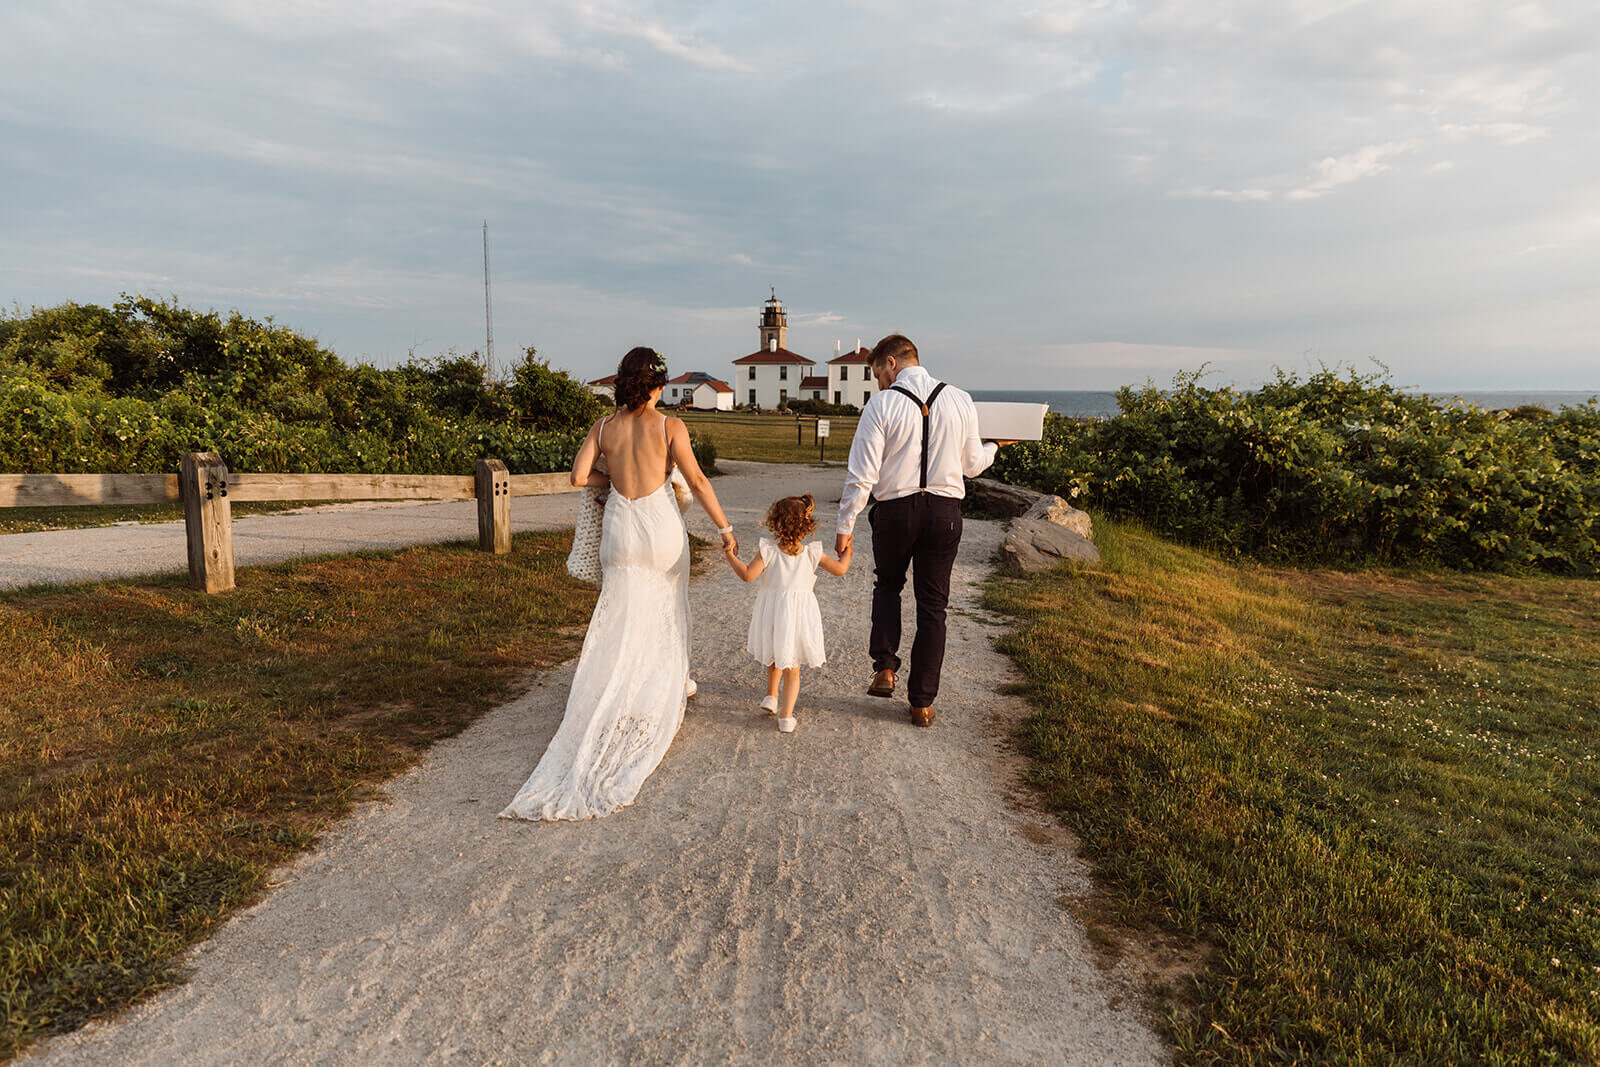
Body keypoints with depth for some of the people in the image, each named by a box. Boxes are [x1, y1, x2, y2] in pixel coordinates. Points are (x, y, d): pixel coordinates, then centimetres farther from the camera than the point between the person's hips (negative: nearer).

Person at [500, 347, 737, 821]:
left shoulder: (603, 427, 1)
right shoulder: (670, 426, -8)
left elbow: (578, 476, -2)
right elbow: (697, 481, -7)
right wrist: (725, 528, 1)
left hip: (620, 530, 3)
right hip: (661, 528, -2)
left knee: (624, 627, 8)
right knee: (664, 624, 14)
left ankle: (612, 720, 6)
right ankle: (660, 707, 24)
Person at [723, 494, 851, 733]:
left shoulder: (768, 551, -13)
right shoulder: (812, 553, -8)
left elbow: (748, 574, -19)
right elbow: (840, 569, -3)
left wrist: (732, 556, -5)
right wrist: (846, 553, 18)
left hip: (773, 613, 0)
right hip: (800, 614, 0)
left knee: (775, 658, 29)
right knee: (792, 669, 9)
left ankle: (771, 695, 38)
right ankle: (787, 716, 5)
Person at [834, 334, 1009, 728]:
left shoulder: (882, 404, -9)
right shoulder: (960, 400, 1)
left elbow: (862, 474, -10)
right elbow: (972, 464, 11)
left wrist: (845, 525, -3)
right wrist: (995, 446, 32)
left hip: (895, 511, -2)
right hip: (944, 511, 2)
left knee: (887, 585, 26)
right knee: (932, 606, 11)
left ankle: (884, 668, 14)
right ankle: (922, 703, 16)